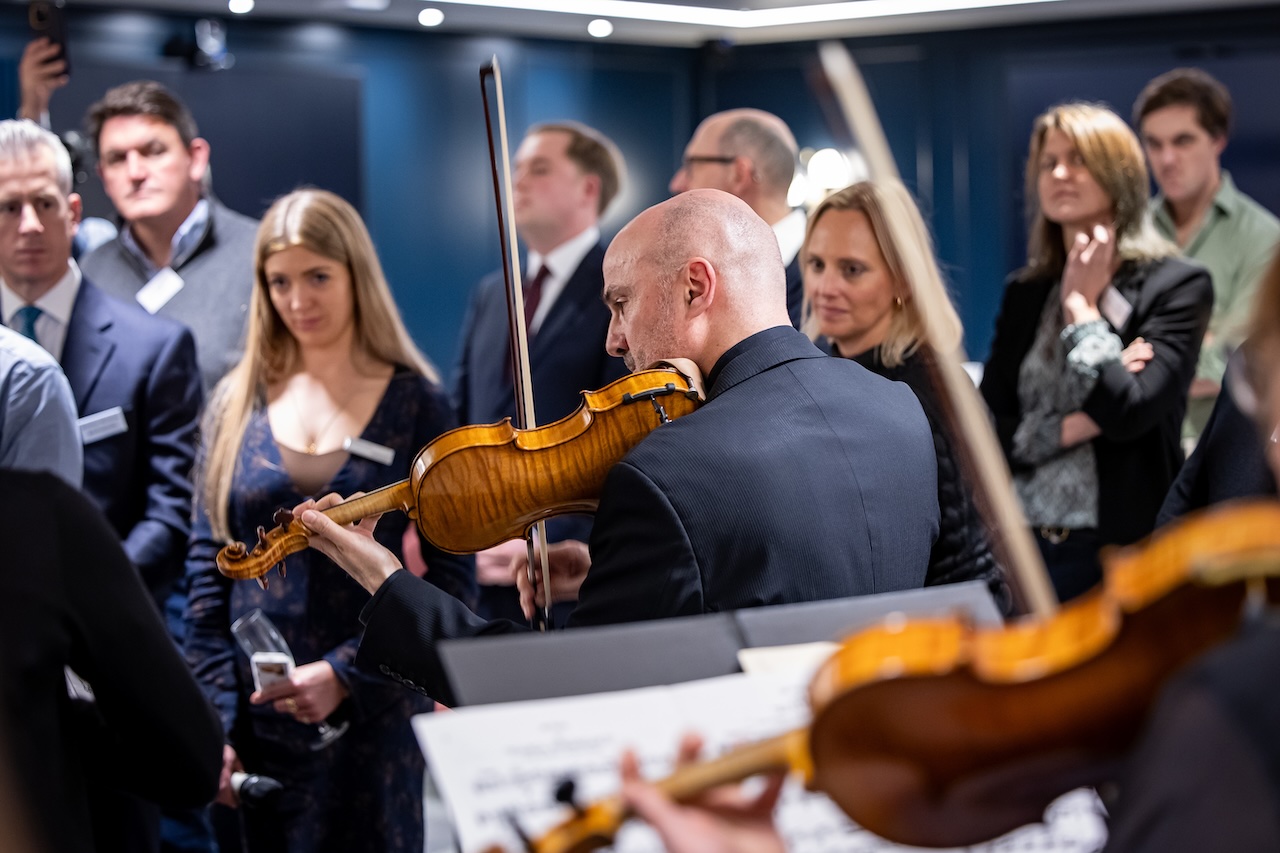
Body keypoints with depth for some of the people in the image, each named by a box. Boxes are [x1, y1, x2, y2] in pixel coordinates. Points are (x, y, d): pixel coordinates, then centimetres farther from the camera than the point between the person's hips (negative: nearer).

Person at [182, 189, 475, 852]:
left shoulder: (415, 406, -1)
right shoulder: (237, 405, 6)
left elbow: (451, 584, -5)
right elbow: (207, 570, 5)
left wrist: (345, 673, -15)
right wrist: (214, 721, -2)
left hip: (371, 718, -2)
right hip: (256, 718, 2)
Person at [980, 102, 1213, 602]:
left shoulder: (1178, 286, -3)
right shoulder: (1024, 293, 11)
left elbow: (1129, 411, -16)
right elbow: (986, 428, 4)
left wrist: (1081, 306, -5)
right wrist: (1075, 427, -11)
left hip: (1124, 548, -4)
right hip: (1021, 545, 4)